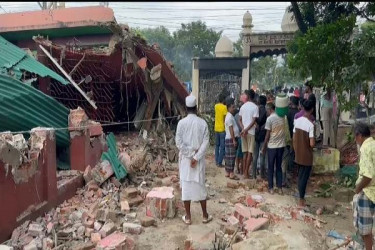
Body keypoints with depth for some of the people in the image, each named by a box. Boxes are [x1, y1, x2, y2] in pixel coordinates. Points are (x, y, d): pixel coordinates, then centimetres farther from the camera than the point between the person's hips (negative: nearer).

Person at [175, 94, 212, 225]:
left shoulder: (181, 122, -8)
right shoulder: (203, 123, -4)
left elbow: (179, 142, -12)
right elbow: (206, 142, -10)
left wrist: (190, 155, -8)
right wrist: (196, 157, -12)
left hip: (185, 159, -1)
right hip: (199, 159, 1)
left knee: (186, 186, 6)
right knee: (200, 185, 11)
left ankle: (188, 217, 15)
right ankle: (205, 215, 20)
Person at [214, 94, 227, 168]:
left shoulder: (216, 106, 3)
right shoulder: (224, 107, -14)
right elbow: (225, 118, -16)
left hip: (216, 129, 6)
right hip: (222, 129, -6)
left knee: (217, 145, 16)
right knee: (222, 147, -1)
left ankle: (217, 161, 20)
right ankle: (219, 163, -1)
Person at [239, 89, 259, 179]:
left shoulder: (242, 106, 7)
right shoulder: (255, 107, -6)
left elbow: (240, 120, 5)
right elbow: (253, 121, -13)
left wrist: (243, 129, -5)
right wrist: (246, 130, -13)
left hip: (243, 132, 5)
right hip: (251, 132, -4)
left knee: (245, 152, 11)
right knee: (250, 153, 0)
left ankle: (244, 172, 14)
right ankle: (246, 173, 0)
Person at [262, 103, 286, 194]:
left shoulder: (269, 118, -12)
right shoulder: (282, 117, 4)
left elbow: (268, 135, -11)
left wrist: (264, 147, -3)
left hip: (272, 146, -5)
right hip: (281, 145, 5)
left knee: (271, 168, 6)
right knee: (279, 167, 13)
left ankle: (271, 188, 11)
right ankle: (280, 188, 15)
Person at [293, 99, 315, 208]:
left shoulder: (297, 120, 0)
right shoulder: (310, 124, -20)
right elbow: (312, 144, -23)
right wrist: (314, 143, 0)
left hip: (298, 155, 6)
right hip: (306, 156, -6)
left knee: (300, 177, 17)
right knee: (304, 178, 3)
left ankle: (301, 198, 28)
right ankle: (301, 200, 12)